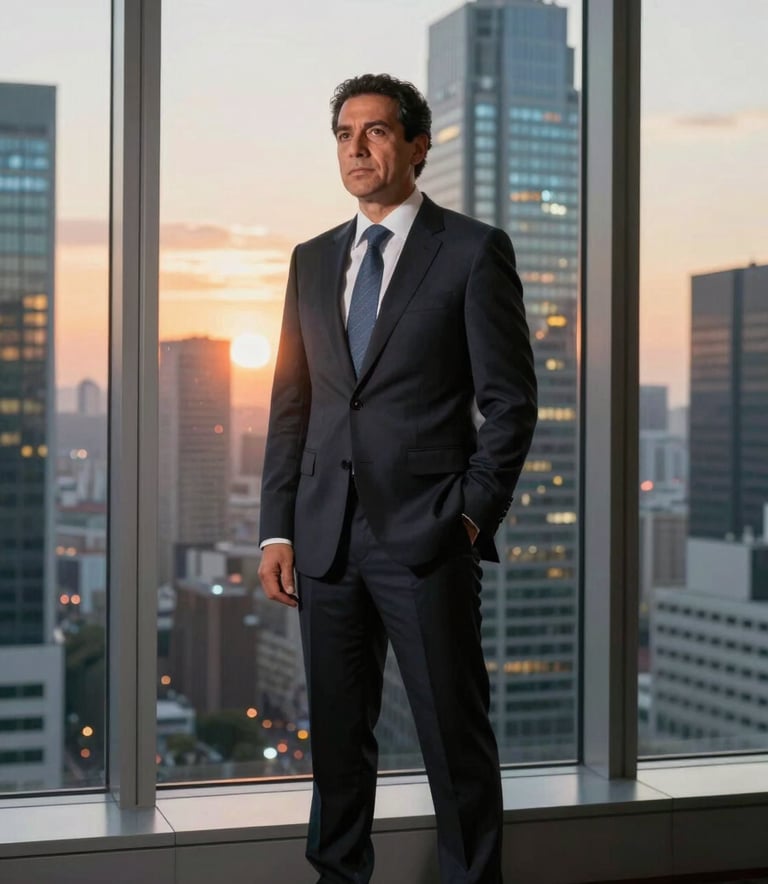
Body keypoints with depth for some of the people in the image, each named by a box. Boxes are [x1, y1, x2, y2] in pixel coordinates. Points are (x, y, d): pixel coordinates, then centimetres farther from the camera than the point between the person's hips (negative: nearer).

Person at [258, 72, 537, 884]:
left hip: (426, 540, -5)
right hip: (327, 537, 5)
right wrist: (277, 529, 7)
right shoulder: (313, 259, 14)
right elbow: (291, 405, 13)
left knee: (456, 739, 1)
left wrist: (474, 515, -8)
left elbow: (510, 401, -2)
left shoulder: (473, 251, -1)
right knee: (337, 735, 12)